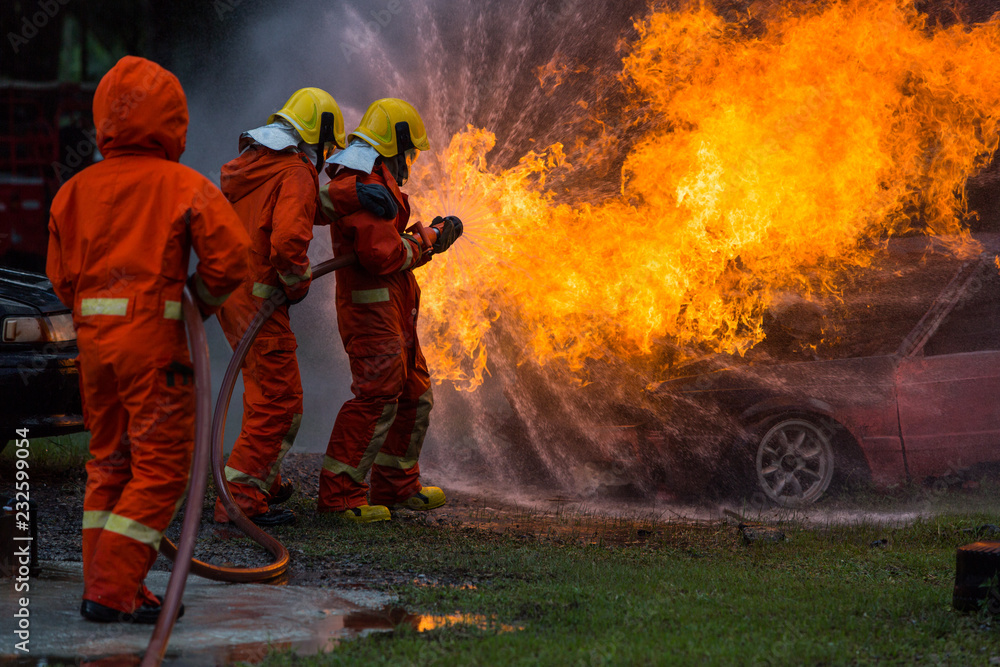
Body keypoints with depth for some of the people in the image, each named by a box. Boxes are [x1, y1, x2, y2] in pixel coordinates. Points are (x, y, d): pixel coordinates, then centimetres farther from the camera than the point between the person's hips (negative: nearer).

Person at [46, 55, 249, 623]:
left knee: (109, 461, 17)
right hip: (154, 333, -6)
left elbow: (61, 274, 10)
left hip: (93, 335, 6)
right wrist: (203, 300, 8)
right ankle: (113, 591, -8)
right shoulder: (183, 186, -5)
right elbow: (230, 254, -9)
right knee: (161, 466, -1)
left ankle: (103, 583, 18)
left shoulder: (77, 190, 10)